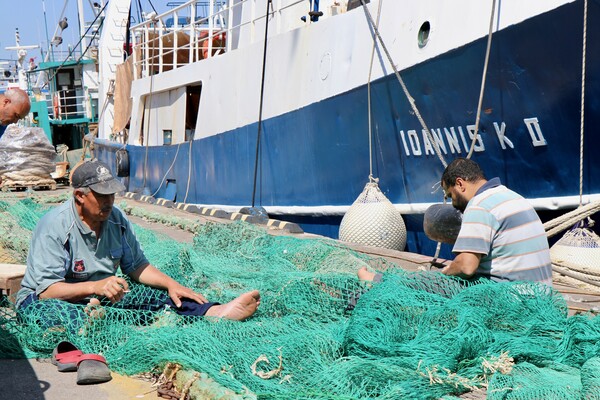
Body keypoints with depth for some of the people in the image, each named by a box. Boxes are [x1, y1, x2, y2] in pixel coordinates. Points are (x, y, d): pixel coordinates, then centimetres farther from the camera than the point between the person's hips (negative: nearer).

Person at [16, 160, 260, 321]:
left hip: (100, 298, 5)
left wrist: (171, 284, -4)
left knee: (160, 300, -18)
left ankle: (214, 313, -37)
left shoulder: (117, 220, 4)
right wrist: (95, 287, -37)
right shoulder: (54, 226, -17)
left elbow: (137, 266, 13)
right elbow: (47, 290, -23)